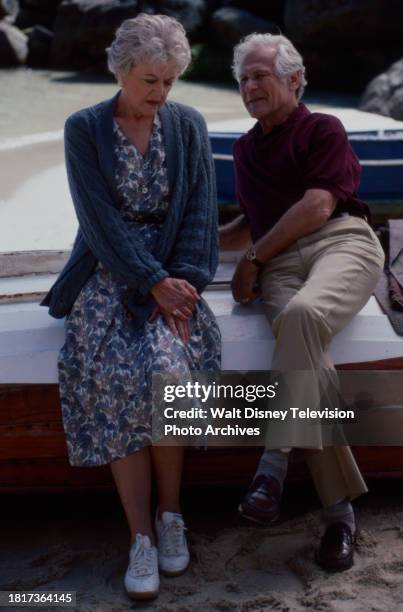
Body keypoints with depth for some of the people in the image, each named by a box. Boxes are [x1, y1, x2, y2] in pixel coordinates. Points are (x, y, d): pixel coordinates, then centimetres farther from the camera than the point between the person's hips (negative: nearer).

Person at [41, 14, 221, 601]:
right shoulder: (83, 129, -1)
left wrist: (182, 282, -16)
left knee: (163, 368, -28)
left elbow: (200, 210, -1)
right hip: (108, 273, -1)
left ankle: (170, 514, -8)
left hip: (173, 272, 1)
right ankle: (142, 537, -18)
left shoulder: (189, 125, 6)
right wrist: (153, 283, -19)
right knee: (117, 376, -27)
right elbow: (101, 219, -10)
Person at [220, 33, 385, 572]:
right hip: (278, 265, 4)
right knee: (304, 355, -26)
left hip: (341, 242, -4)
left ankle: (275, 463, -37)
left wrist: (253, 259, -3)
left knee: (302, 314, -39)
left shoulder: (323, 129, 12)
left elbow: (318, 206, -3)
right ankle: (340, 512, -23)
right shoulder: (245, 148, 31)